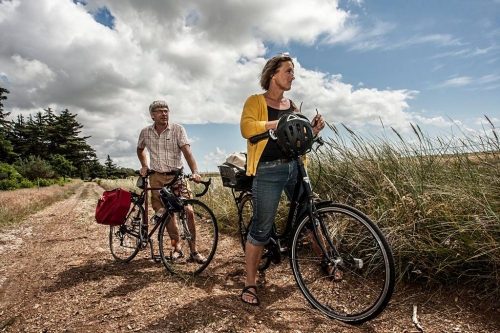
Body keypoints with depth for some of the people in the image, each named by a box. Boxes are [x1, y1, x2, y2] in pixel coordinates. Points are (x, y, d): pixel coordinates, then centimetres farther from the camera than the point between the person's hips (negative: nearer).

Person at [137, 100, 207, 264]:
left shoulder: (178, 129, -8)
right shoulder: (145, 132, 3)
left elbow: (187, 151, -19)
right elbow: (140, 149, 24)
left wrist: (195, 172, -33)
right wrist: (144, 166, 9)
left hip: (177, 176, -3)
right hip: (157, 178, 3)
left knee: (188, 212, -10)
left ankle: (193, 251, 3)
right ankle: (177, 247, 22)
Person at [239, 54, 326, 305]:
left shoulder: (292, 106, 18)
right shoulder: (255, 101, 1)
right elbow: (247, 128, -18)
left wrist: (313, 130, -1)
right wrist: (278, 123, -22)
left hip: (294, 168, 6)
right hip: (268, 171, -5)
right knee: (261, 229, -1)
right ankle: (250, 283, 15)